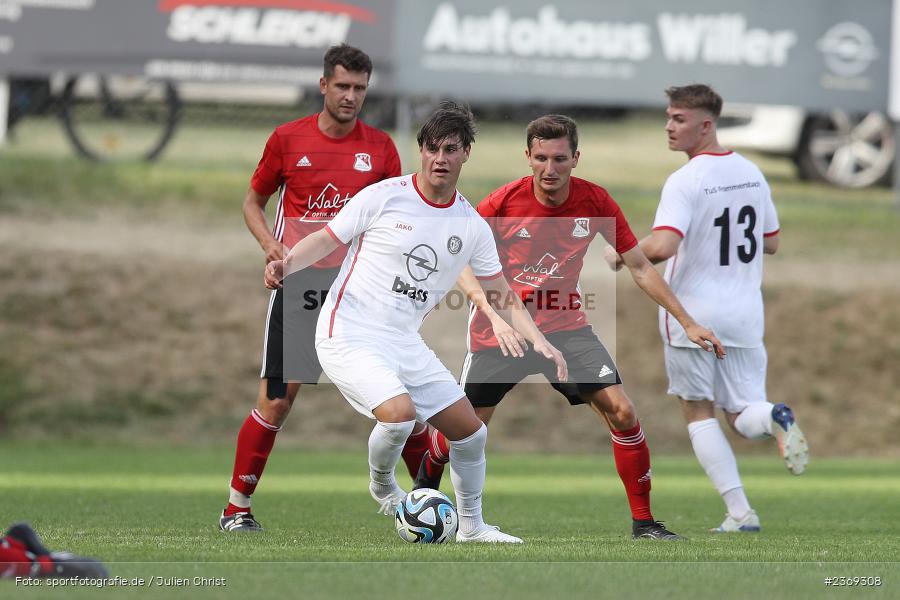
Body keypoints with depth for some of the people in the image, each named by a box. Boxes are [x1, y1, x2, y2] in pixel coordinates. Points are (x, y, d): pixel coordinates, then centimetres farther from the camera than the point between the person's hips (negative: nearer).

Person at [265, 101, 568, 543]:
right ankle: (382, 486, 3)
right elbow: (326, 240, -2)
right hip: (350, 336, -6)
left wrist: (538, 341, 0)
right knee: (400, 412, -29)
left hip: (405, 342, 6)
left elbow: (501, 296, 13)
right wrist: (285, 265, -21)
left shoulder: (472, 227, 6)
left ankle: (471, 526, 28)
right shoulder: (384, 197, -8)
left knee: (471, 431, 5)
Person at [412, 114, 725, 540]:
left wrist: (687, 323, -4)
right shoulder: (503, 202, -16)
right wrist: (494, 313, -26)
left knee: (622, 413, -14)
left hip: (564, 325, 1)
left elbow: (640, 268, -2)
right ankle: (425, 482, 39)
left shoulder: (595, 202, -11)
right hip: (499, 329, -1)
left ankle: (643, 522, -4)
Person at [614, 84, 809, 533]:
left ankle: (739, 512, 1)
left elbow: (662, 245, -28)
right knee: (743, 417, 10)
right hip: (745, 315, 5)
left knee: (698, 413, 10)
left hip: (692, 314, -5)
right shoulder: (751, 174, 7)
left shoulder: (684, 182, -16)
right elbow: (771, 242, 17)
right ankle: (774, 418, -26)